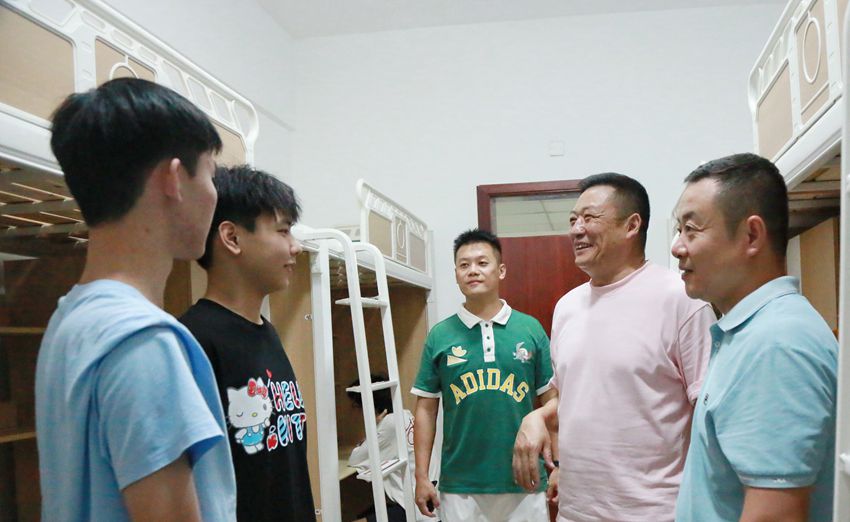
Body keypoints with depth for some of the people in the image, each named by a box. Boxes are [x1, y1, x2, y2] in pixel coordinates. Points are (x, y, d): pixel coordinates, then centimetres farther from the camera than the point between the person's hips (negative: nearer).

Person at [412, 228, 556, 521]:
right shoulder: (439, 335, 0)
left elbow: (550, 402, 4)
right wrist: (421, 477, 1)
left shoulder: (531, 329, 0)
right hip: (459, 485, 0)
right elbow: (426, 409, 3)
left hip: (525, 481, 0)